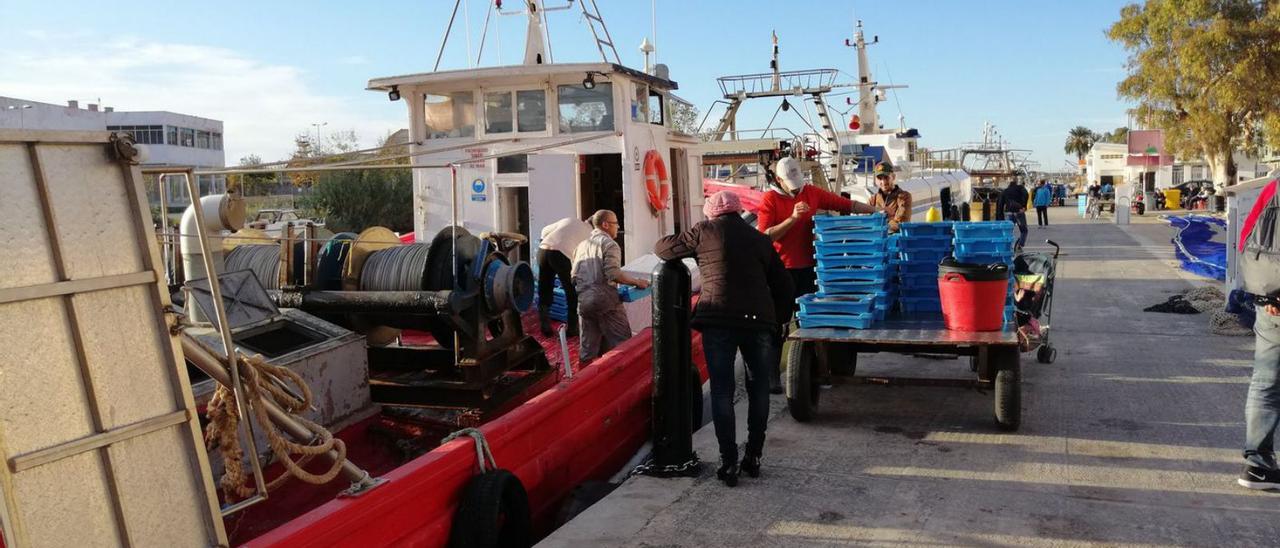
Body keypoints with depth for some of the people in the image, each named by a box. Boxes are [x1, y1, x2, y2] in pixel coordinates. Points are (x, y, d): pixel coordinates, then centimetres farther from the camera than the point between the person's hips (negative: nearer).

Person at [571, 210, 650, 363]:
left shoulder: (582, 245, 16)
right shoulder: (609, 244, -4)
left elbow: (574, 277, 14)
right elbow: (613, 273, -17)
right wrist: (637, 282, -8)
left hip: (583, 300, 7)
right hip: (604, 299, -7)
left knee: (587, 347, 11)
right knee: (622, 344, 0)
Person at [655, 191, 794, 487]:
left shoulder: (704, 231, 8)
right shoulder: (760, 239, 17)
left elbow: (662, 248, 16)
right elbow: (783, 286, 16)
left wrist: (688, 242, 35)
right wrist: (778, 320, 22)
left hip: (718, 320, -2)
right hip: (759, 320, 3)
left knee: (722, 390, 4)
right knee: (759, 388, 15)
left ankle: (729, 463, 3)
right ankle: (753, 457, 19)